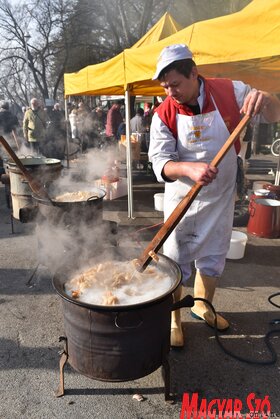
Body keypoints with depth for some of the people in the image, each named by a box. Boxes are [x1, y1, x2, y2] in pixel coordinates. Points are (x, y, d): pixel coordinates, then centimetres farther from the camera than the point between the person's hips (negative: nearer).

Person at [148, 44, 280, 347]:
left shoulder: (230, 92, -10)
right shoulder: (164, 115, -13)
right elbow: (160, 162, -19)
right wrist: (189, 168, -39)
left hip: (220, 196, 2)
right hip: (182, 198, -2)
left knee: (213, 256, 17)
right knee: (176, 259, 5)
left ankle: (202, 305, 42)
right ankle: (173, 317, 27)